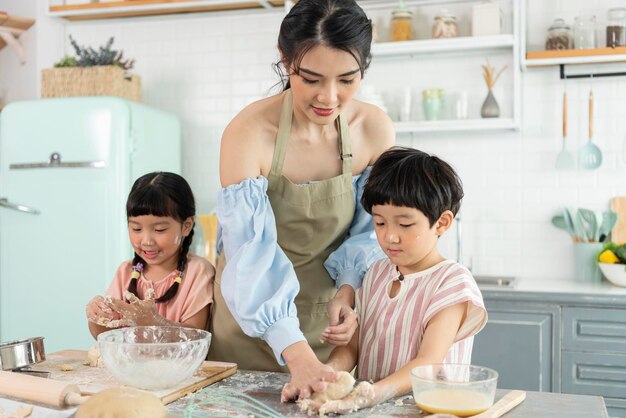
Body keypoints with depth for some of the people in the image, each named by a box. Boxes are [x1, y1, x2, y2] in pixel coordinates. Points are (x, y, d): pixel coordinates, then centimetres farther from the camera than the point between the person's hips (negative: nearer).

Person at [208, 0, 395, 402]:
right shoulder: (248, 133, -25)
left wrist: (348, 290, -18)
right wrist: (296, 354, -39)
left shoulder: (376, 130, -13)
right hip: (251, 318, -2)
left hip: (329, 315, 3)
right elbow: (252, 255, -30)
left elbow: (372, 229, -1)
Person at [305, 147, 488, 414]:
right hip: (367, 404, 5)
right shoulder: (377, 273, 12)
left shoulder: (452, 280, -6)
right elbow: (352, 345, 9)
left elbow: (428, 362, -16)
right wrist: (325, 372, -12)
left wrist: (375, 393, -32)